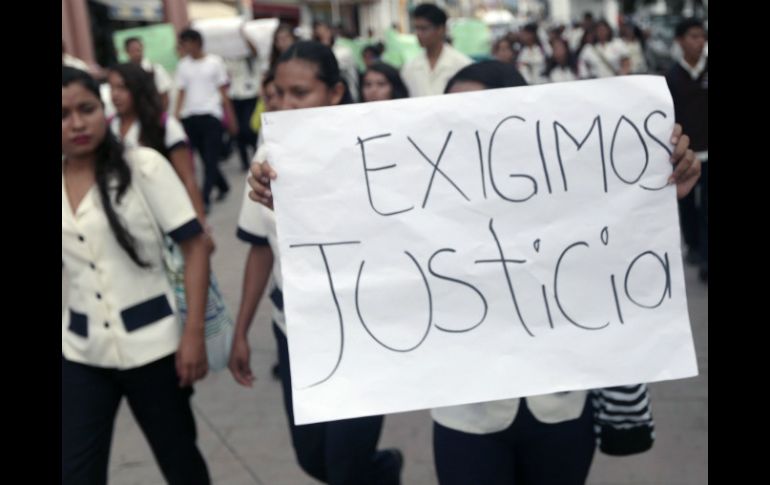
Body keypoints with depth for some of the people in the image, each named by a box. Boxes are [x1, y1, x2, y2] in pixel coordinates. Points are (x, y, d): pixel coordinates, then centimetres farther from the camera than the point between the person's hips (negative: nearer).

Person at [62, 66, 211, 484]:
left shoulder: (143, 166, -8)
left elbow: (194, 246, -9)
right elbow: (67, 265, 13)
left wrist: (194, 334, -13)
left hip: (151, 343, -3)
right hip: (80, 351, 3)